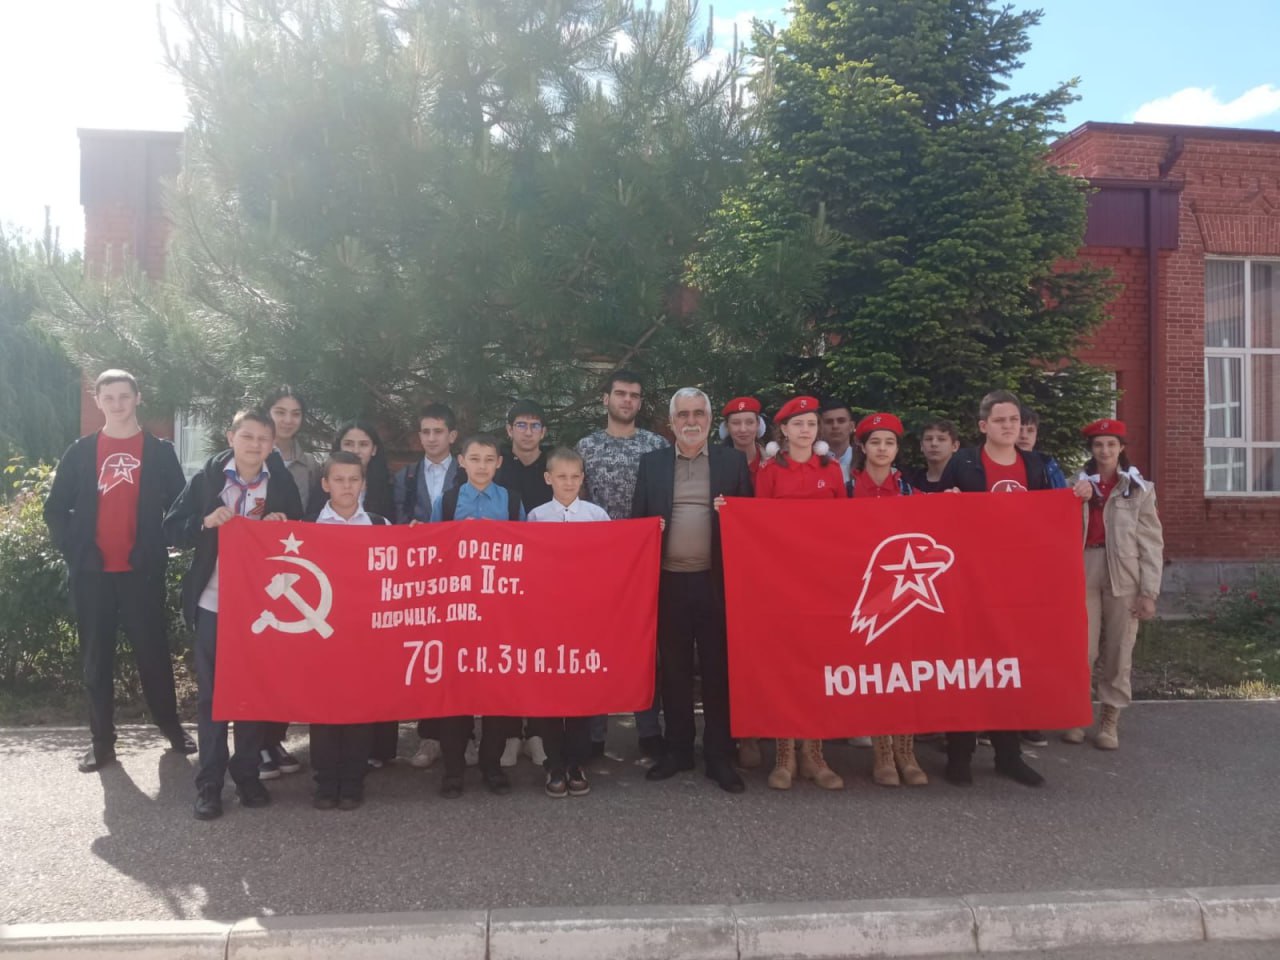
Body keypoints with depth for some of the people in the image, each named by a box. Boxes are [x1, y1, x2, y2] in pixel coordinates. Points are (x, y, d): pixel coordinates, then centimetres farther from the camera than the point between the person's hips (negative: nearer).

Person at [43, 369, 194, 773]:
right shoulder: (80, 452, 7)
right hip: (92, 571, 2)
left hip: (142, 569, -1)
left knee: (152, 651, 4)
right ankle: (101, 739, 16)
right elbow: (55, 507, 8)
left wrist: (157, 546, -3)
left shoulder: (160, 451, 4)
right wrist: (72, 548, 0)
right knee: (96, 657, 7)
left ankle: (171, 727, 17)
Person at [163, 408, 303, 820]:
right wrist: (205, 522, -19)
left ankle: (247, 774, 23)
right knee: (211, 693, 5)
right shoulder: (206, 478, -1)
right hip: (212, 603, -1)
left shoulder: (282, 482, 2)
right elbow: (172, 529, -1)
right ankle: (209, 782, 14)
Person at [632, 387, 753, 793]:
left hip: (715, 581, -1)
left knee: (718, 670, 4)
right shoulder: (652, 462, 9)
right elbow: (638, 518, 10)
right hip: (668, 581, 1)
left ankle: (719, 756, 14)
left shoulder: (733, 461, 6)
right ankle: (678, 749, 22)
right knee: (674, 669, 9)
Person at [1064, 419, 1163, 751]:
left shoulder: (1140, 489, 6)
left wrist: (1149, 592, -4)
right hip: (1084, 573, 1)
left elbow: (1152, 542, 2)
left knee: (1119, 651, 4)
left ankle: (1110, 720, 15)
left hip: (1124, 576, 0)